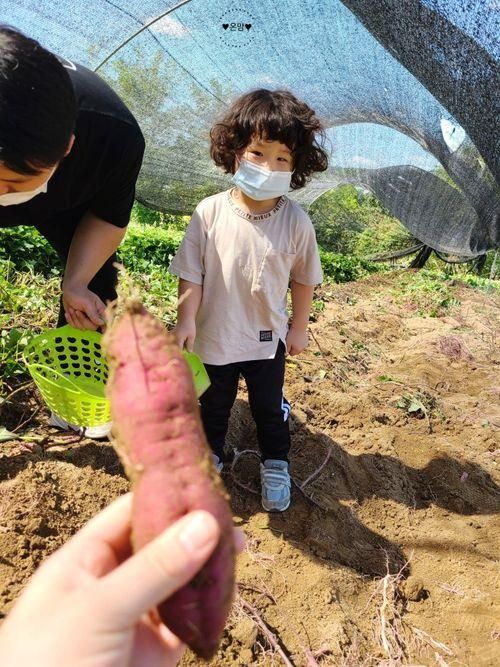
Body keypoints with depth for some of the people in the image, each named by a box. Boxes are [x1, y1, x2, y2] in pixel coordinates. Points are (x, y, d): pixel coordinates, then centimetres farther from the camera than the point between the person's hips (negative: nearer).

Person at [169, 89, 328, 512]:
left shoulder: (296, 222, -14)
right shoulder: (210, 212, -16)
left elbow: (303, 279, -2)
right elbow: (191, 273, -9)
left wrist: (299, 328, 4)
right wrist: (187, 320, -15)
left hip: (268, 338, 0)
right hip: (214, 334, 1)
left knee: (270, 408, 19)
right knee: (213, 405, 22)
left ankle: (275, 465, 44)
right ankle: (211, 454, 49)